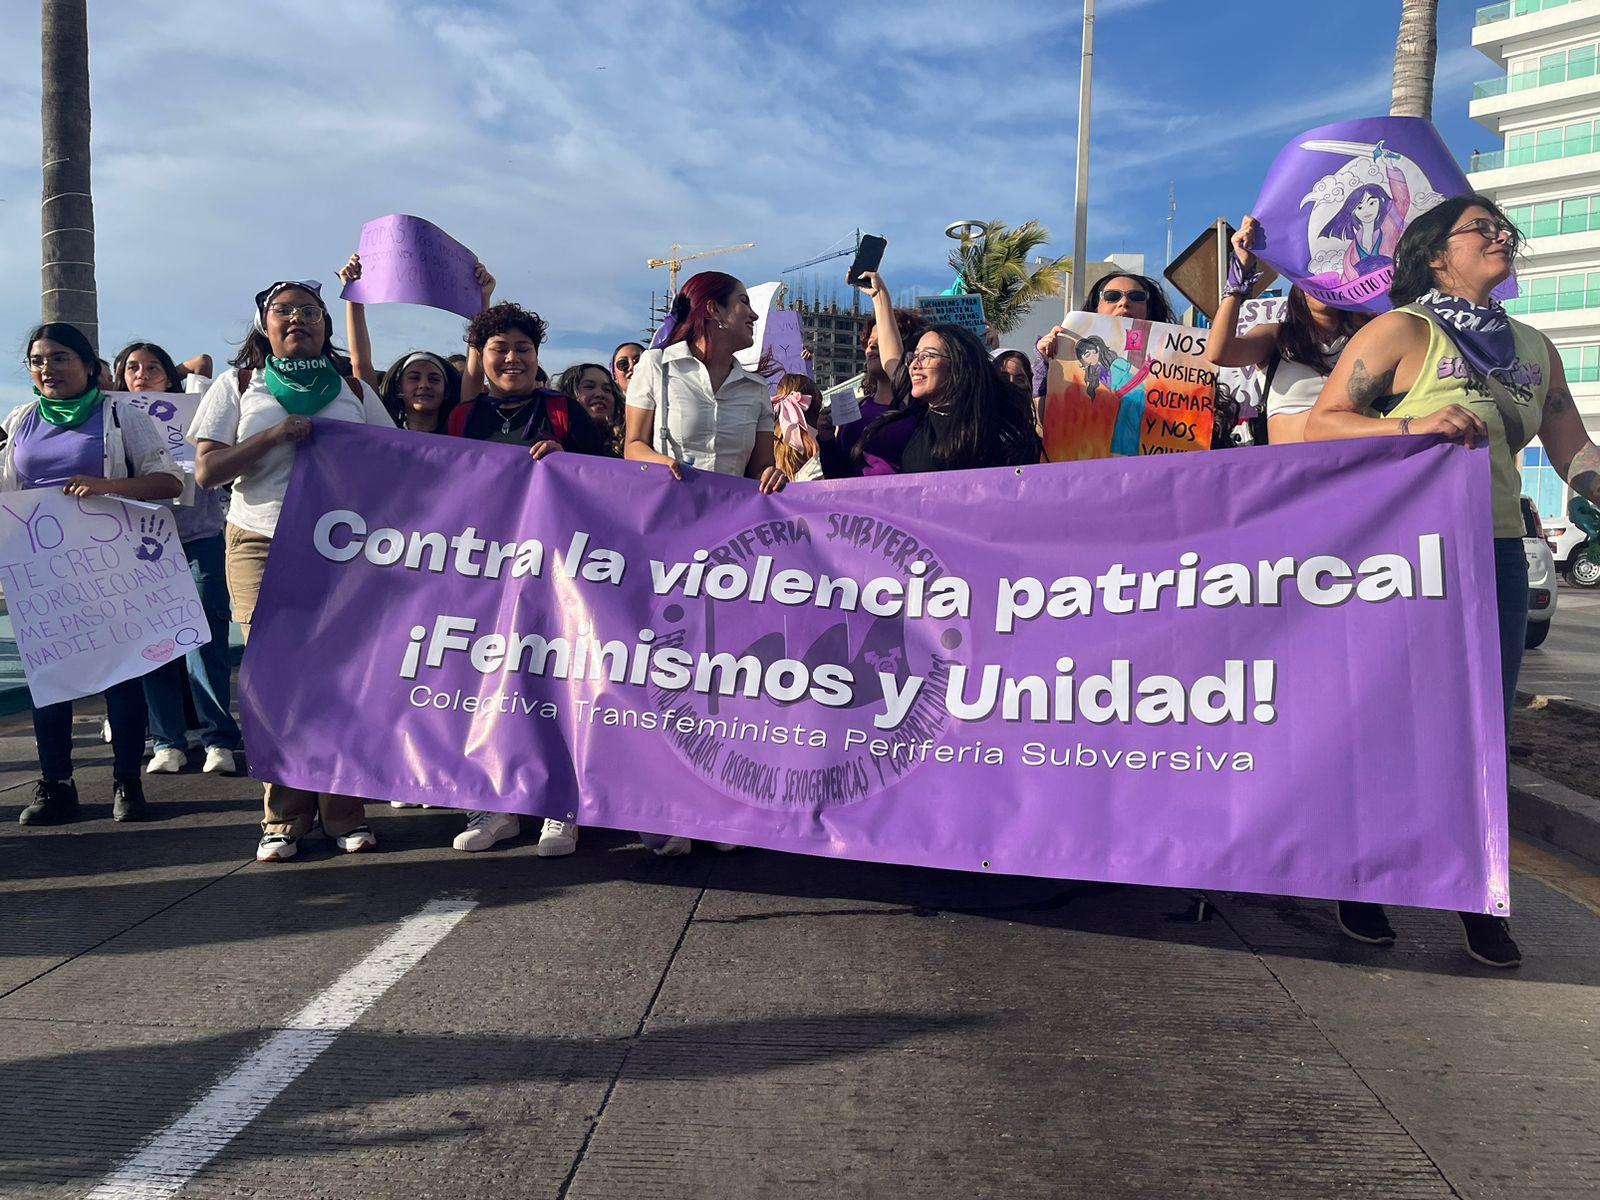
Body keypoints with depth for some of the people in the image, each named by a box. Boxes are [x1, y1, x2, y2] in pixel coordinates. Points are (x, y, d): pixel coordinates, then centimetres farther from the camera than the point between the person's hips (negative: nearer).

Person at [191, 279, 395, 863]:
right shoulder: (237, 386, 12)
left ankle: (343, 809, 3)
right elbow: (206, 470, 2)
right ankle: (284, 817, 5)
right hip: (262, 547, 0)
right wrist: (274, 436, -10)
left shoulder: (354, 389, 16)